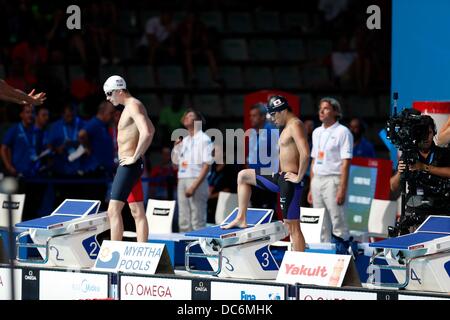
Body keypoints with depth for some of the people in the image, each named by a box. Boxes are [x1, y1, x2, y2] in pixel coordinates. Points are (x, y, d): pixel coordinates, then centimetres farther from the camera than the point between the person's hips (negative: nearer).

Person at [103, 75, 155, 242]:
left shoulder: (133, 106, -13)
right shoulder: (131, 106, 18)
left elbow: (147, 133, -28)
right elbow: (150, 130, 32)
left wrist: (134, 157, -22)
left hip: (129, 165, -11)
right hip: (128, 165, 11)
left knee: (113, 211, -14)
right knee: (138, 213, 8)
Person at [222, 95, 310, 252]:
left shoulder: (295, 125, -16)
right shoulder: (288, 127, 16)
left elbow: (305, 154, -28)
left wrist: (299, 177, -21)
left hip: (289, 181, -11)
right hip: (279, 176, 11)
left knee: (292, 226, -10)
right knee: (243, 176, 19)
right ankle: (241, 219, 18)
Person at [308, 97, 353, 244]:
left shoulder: (342, 132, -5)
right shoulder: (317, 132, 17)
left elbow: (346, 162, -10)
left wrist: (342, 189, -17)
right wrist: (311, 188, 15)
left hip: (333, 181, -7)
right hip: (316, 181, 7)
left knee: (338, 223, -9)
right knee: (321, 226, 9)